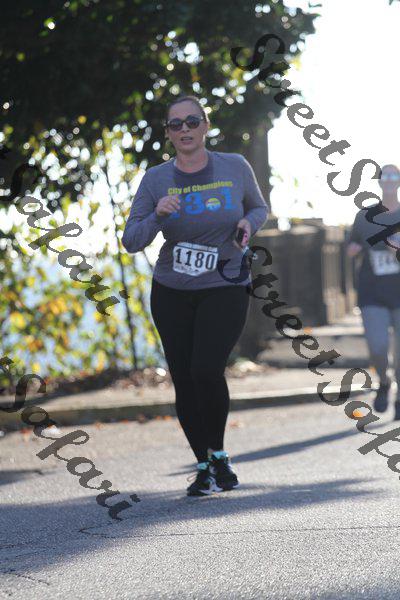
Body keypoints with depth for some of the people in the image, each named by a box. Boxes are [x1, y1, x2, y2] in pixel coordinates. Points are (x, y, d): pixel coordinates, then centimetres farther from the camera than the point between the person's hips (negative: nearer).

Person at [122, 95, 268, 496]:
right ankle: (204, 467, 20)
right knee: (183, 380, 2)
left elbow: (259, 208, 14)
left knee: (206, 371, -19)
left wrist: (248, 223, -8)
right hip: (171, 293, 2)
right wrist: (157, 215, -26)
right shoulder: (156, 180, -5)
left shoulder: (234, 168, -4)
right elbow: (131, 241, -8)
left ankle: (219, 454, 5)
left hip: (224, 289, -2)